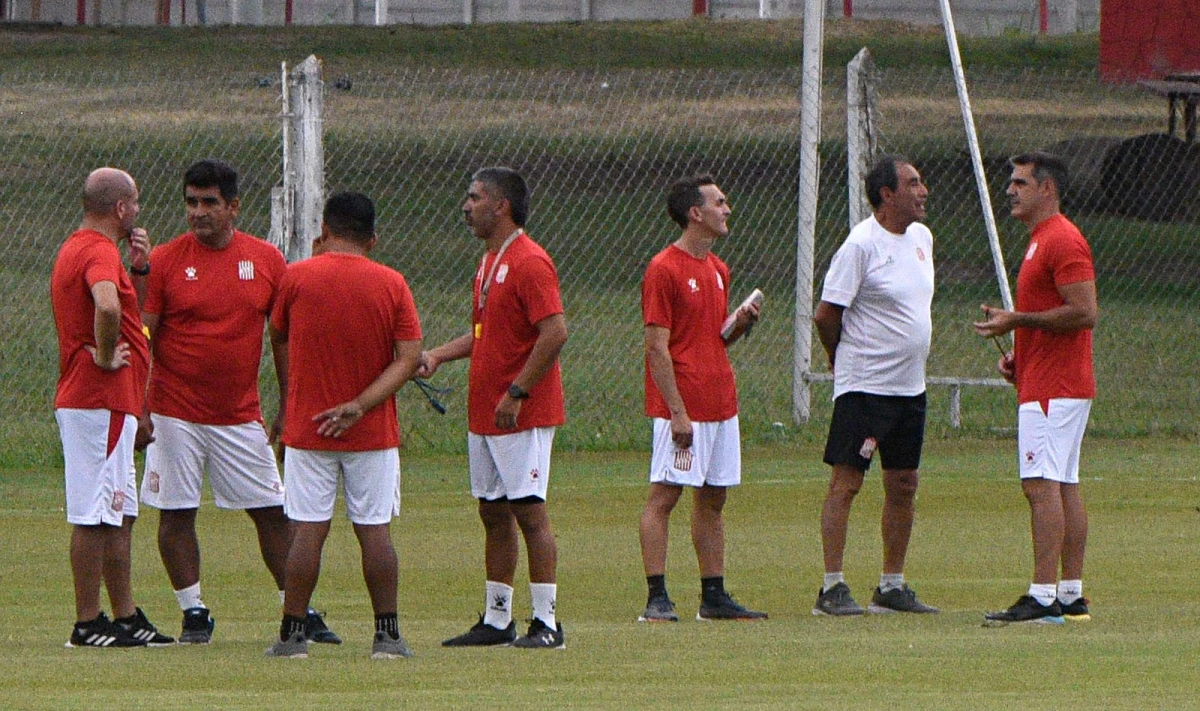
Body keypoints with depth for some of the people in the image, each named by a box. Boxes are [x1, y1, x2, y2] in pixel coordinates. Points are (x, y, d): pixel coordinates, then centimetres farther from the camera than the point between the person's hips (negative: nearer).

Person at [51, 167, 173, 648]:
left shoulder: (75, 249, 18)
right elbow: (107, 306, -36)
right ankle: (88, 625, -6)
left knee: (119, 514, 14)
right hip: (101, 403, -11)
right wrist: (105, 356, -22)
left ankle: (127, 618, 18)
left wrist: (136, 269, 15)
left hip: (83, 400, 11)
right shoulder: (99, 252, -15)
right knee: (95, 515, -7)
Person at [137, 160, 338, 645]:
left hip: (241, 417, 1)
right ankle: (193, 614, 11)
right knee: (176, 513, 0)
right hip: (176, 416, -1)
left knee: (272, 512, 3)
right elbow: (142, 341, -3)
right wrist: (137, 409, -10)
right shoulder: (164, 261, -3)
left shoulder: (267, 260, 2)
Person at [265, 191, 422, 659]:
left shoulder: (297, 277, -5)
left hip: (307, 428, -1)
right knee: (375, 531, 4)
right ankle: (387, 636, 4)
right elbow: (409, 358, -8)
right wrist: (360, 405, -11)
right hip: (373, 432, 1)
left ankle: (293, 634, 2)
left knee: (308, 530, 1)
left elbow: (279, 338, 11)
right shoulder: (392, 284, -2)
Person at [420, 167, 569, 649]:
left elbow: (554, 333, -22)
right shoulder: (490, 261, 16)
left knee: (528, 512, -8)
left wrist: (515, 393, -23)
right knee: (493, 514, 11)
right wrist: (437, 356, 11)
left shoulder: (529, 262, -15)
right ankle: (496, 620, 16)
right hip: (484, 413, 10)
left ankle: (546, 623, -6)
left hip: (523, 415, -10)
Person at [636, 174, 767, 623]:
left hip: (720, 400, 8)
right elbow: (657, 348, -14)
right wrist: (678, 412, -19)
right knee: (664, 496, -8)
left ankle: (714, 597, 14)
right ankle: (657, 598, -9)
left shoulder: (718, 270, 16)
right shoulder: (664, 270, -10)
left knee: (713, 500, 10)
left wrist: (740, 325, 1)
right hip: (681, 405, -8)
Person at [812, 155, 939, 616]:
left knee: (903, 484, 10)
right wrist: (845, 360, 1)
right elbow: (826, 315, -13)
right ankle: (832, 588, -7)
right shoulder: (861, 245, -15)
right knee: (846, 482, -7)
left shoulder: (921, 237, 11)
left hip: (911, 384, 8)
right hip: (864, 387, -8)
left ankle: (892, 587, 18)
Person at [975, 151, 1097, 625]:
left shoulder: (1062, 240, -14)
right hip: (1048, 385, 11)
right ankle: (1071, 594, 12)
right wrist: (1018, 356, 16)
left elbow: (1084, 313, -21)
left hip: (1052, 388, -11)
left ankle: (1042, 598, -19)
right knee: (1064, 488, 10)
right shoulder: (1040, 240, 20)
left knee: (1042, 486, -15)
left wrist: (1016, 321, -18)